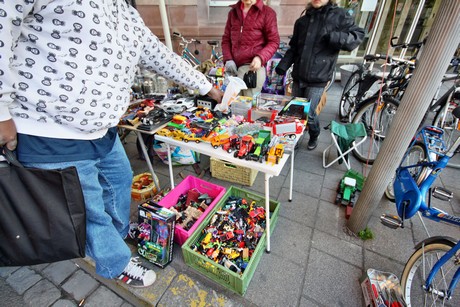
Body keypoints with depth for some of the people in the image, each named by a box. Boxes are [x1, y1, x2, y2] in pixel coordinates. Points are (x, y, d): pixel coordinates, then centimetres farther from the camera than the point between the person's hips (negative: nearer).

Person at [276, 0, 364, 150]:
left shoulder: (339, 15, 0)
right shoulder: (302, 20, 13)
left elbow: (358, 35, -2)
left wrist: (335, 37, -20)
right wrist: (283, 65, 2)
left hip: (317, 78, -4)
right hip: (298, 76, 5)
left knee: (308, 113, -4)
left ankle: (314, 136, 26)